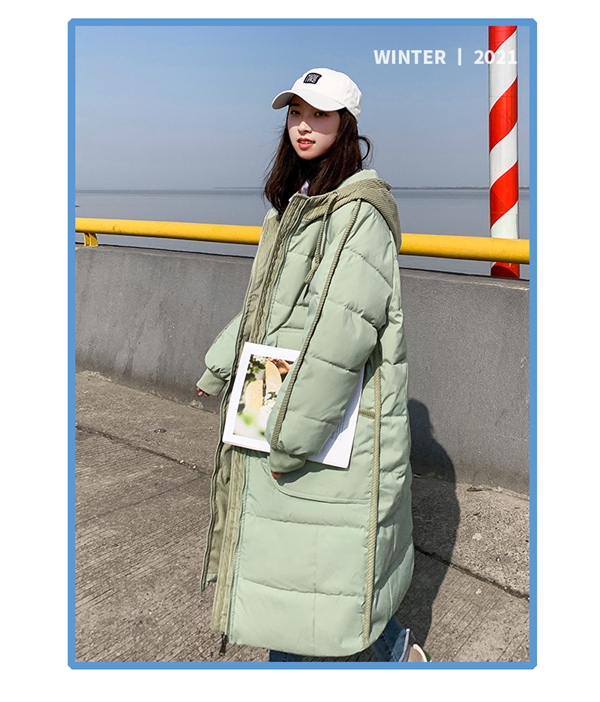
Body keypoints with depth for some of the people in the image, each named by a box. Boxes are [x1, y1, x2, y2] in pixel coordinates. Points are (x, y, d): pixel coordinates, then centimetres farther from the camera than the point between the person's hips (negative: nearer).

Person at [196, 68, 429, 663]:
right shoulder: (293, 207, 12)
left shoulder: (361, 210, -17)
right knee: (277, 553, 18)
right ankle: (281, 658, 37)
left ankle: (399, 651, 31)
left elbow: (343, 333, -24)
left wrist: (293, 438, -22)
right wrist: (219, 369, 29)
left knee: (331, 564, 4)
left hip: (339, 427, -9)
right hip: (278, 413, 9)